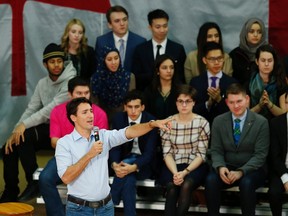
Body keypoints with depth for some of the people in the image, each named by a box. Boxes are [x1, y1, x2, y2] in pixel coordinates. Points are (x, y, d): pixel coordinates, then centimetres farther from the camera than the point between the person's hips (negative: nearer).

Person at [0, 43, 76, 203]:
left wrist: (24, 125, -29)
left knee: (25, 135, -28)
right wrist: (14, 132, -9)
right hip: (47, 129, 7)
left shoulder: (70, 82, -15)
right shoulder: (42, 83, 10)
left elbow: (52, 109, -25)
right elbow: (31, 109, 5)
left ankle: (34, 182, -14)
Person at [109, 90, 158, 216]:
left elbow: (149, 151, -17)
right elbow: (115, 146, -5)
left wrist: (134, 167, -36)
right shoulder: (118, 119, -3)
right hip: (125, 159, 2)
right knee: (129, 179, -30)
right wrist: (114, 164, -27)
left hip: (144, 164, -2)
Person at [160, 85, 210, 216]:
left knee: (186, 185, -32)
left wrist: (185, 172, -19)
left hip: (196, 166, -1)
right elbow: (167, 153, 0)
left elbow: (201, 154, -5)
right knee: (172, 186, -30)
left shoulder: (202, 123, -3)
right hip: (173, 166, 1)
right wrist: (175, 173, -18)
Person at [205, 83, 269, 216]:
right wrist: (220, 167, -18)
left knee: (246, 183, -36)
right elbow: (216, 150, 4)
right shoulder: (219, 121, 4)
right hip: (227, 167, 3)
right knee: (210, 180, -28)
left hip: (251, 169, -2)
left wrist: (241, 171, -24)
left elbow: (260, 154, -10)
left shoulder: (261, 122, -6)